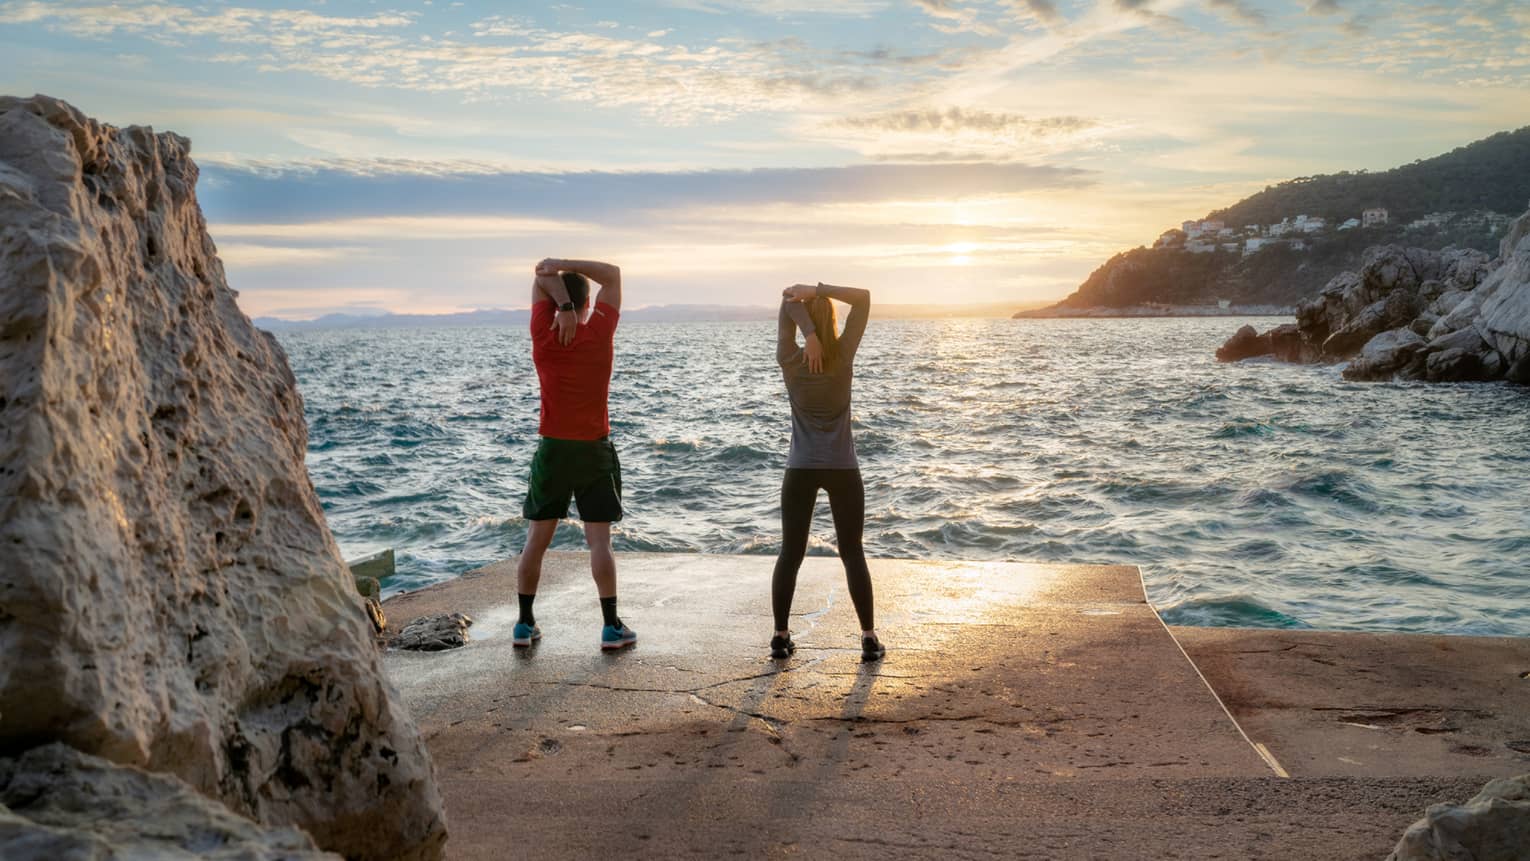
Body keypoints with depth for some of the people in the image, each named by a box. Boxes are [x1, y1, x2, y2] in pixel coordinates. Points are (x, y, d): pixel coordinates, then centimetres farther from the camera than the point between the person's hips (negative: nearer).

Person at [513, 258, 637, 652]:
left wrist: (562, 306, -14)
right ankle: (612, 627, 1)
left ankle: (525, 623, 14)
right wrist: (564, 264, -9)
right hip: (594, 450, -1)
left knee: (536, 539, 10)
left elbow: (541, 280, 4)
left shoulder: (543, 337, -6)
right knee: (599, 540, 1)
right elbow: (613, 275, 3)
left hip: (552, 449, 1)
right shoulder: (600, 333, -8)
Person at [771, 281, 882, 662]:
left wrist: (808, 334, -21)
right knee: (853, 554, 7)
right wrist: (819, 291, -15)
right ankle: (869, 637, 6)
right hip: (843, 468, 0)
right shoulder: (844, 357, -8)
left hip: (800, 469, 0)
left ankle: (781, 636, 9)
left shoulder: (790, 363, -6)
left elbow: (787, 303, -5)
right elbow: (863, 297, -5)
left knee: (790, 554, 8)